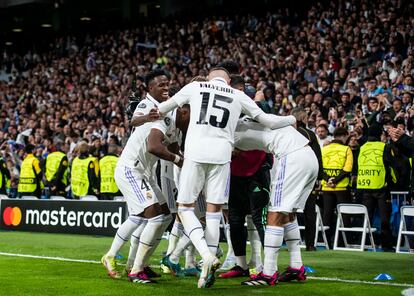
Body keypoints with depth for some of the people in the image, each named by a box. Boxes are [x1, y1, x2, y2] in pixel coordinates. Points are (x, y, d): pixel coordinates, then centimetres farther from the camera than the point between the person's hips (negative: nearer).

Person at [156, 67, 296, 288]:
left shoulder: (195, 87, 15)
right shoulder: (238, 96, 16)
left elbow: (163, 109, 24)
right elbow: (267, 121, 21)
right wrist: (291, 120, 40)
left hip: (195, 151, -1)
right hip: (221, 153, 1)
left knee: (185, 207, 9)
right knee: (214, 210, 9)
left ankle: (208, 257, -11)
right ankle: (207, 270, 4)